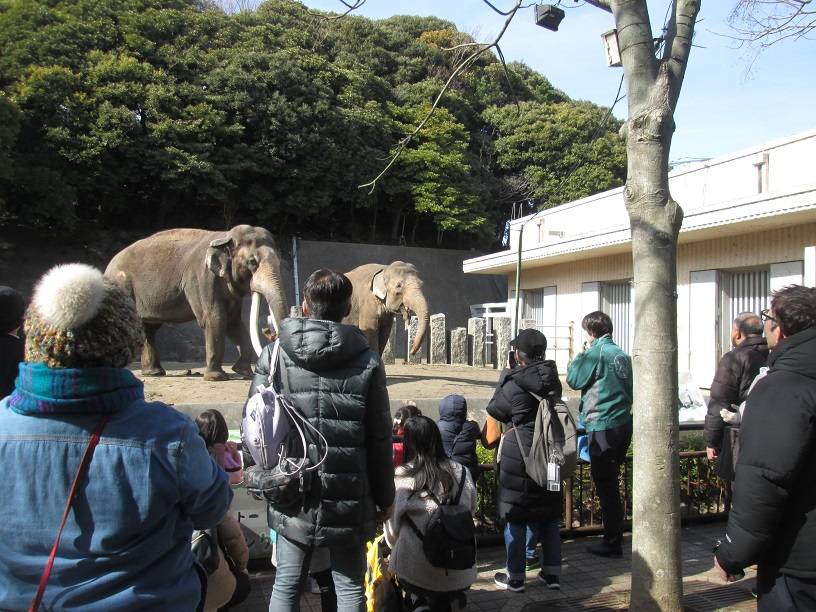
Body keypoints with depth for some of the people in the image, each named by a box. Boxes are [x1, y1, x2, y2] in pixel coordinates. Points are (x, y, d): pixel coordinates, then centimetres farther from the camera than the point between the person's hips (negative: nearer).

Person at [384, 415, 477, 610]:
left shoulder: (400, 477, -11)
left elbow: (392, 528, 1)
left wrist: (396, 550, 21)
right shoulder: (462, 473, -3)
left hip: (415, 573, -3)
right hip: (460, 575, 3)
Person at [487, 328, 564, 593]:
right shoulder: (553, 381, 0)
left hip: (520, 457, -6)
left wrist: (505, 375, 3)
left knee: (515, 518, 6)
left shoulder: (515, 385, -19)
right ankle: (552, 572, 25)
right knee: (549, 515, 16)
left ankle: (515, 577, 15)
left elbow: (494, 409, -3)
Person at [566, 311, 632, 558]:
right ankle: (616, 533, 30)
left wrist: (578, 357, 5)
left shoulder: (596, 353, -13)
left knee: (605, 484, 0)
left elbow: (573, 379, -8)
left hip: (603, 426, -8)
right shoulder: (622, 354, 10)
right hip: (624, 422, 8)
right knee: (611, 481, 20)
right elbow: (629, 387, 16)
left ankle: (612, 542, 6)